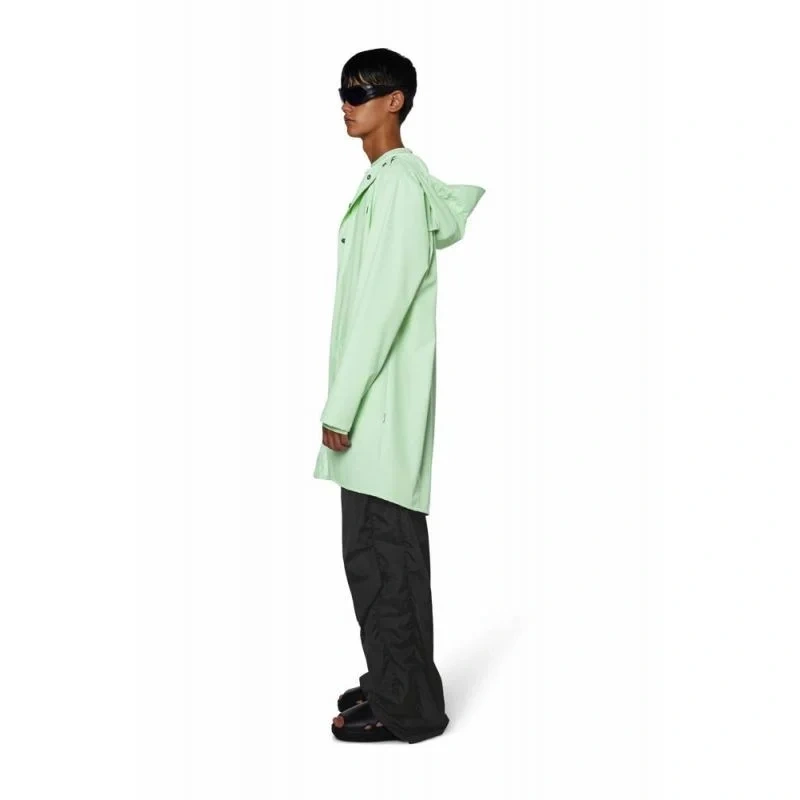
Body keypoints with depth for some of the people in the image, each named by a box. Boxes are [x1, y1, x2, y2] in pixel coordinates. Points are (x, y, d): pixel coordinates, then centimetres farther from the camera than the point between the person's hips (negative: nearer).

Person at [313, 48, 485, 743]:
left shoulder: (399, 181, -13)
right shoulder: (387, 180, 17)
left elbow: (385, 300, -19)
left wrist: (341, 404, -19)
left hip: (381, 399, -10)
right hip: (375, 402, 10)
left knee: (378, 552, -6)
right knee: (384, 547, 15)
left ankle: (404, 708, 4)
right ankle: (395, 682, 26)